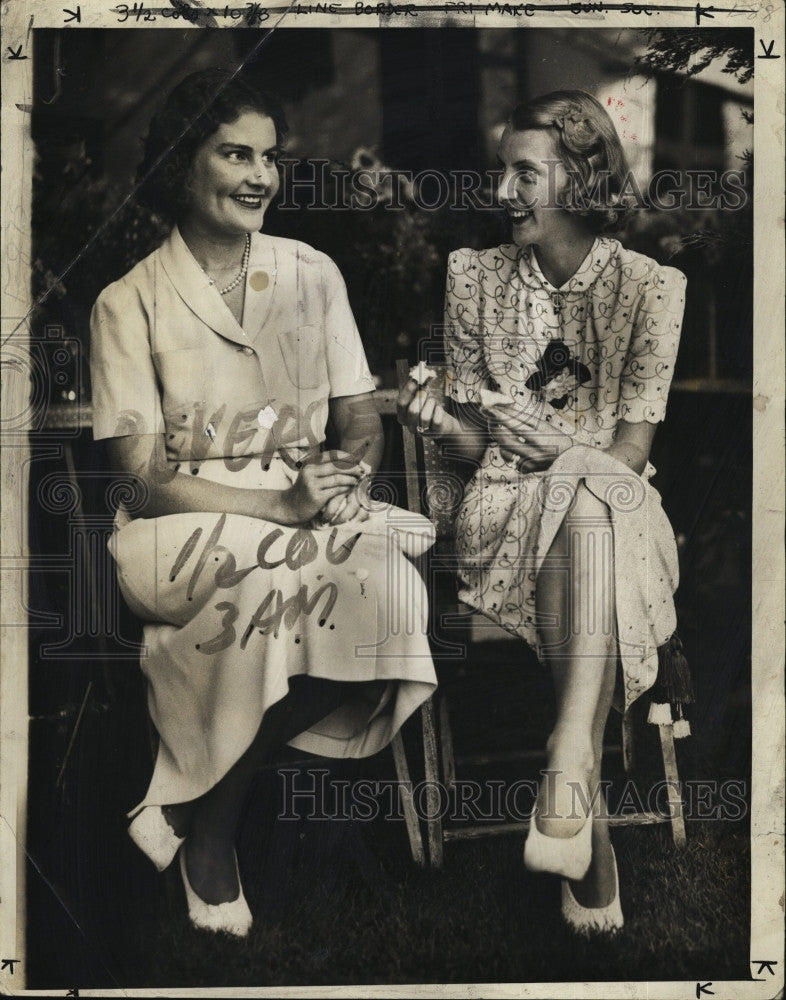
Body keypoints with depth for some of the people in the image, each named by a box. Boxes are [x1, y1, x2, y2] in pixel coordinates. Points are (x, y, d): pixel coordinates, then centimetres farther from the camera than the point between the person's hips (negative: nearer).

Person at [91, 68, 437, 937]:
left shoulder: (313, 275, 11)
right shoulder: (128, 304, -1)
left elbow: (361, 418, 10)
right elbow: (146, 477, -9)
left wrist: (348, 476, -15)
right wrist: (281, 506, -21)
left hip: (305, 523, 4)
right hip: (184, 533, -4)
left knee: (390, 584, -30)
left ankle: (205, 809, -12)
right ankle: (208, 821, -12)